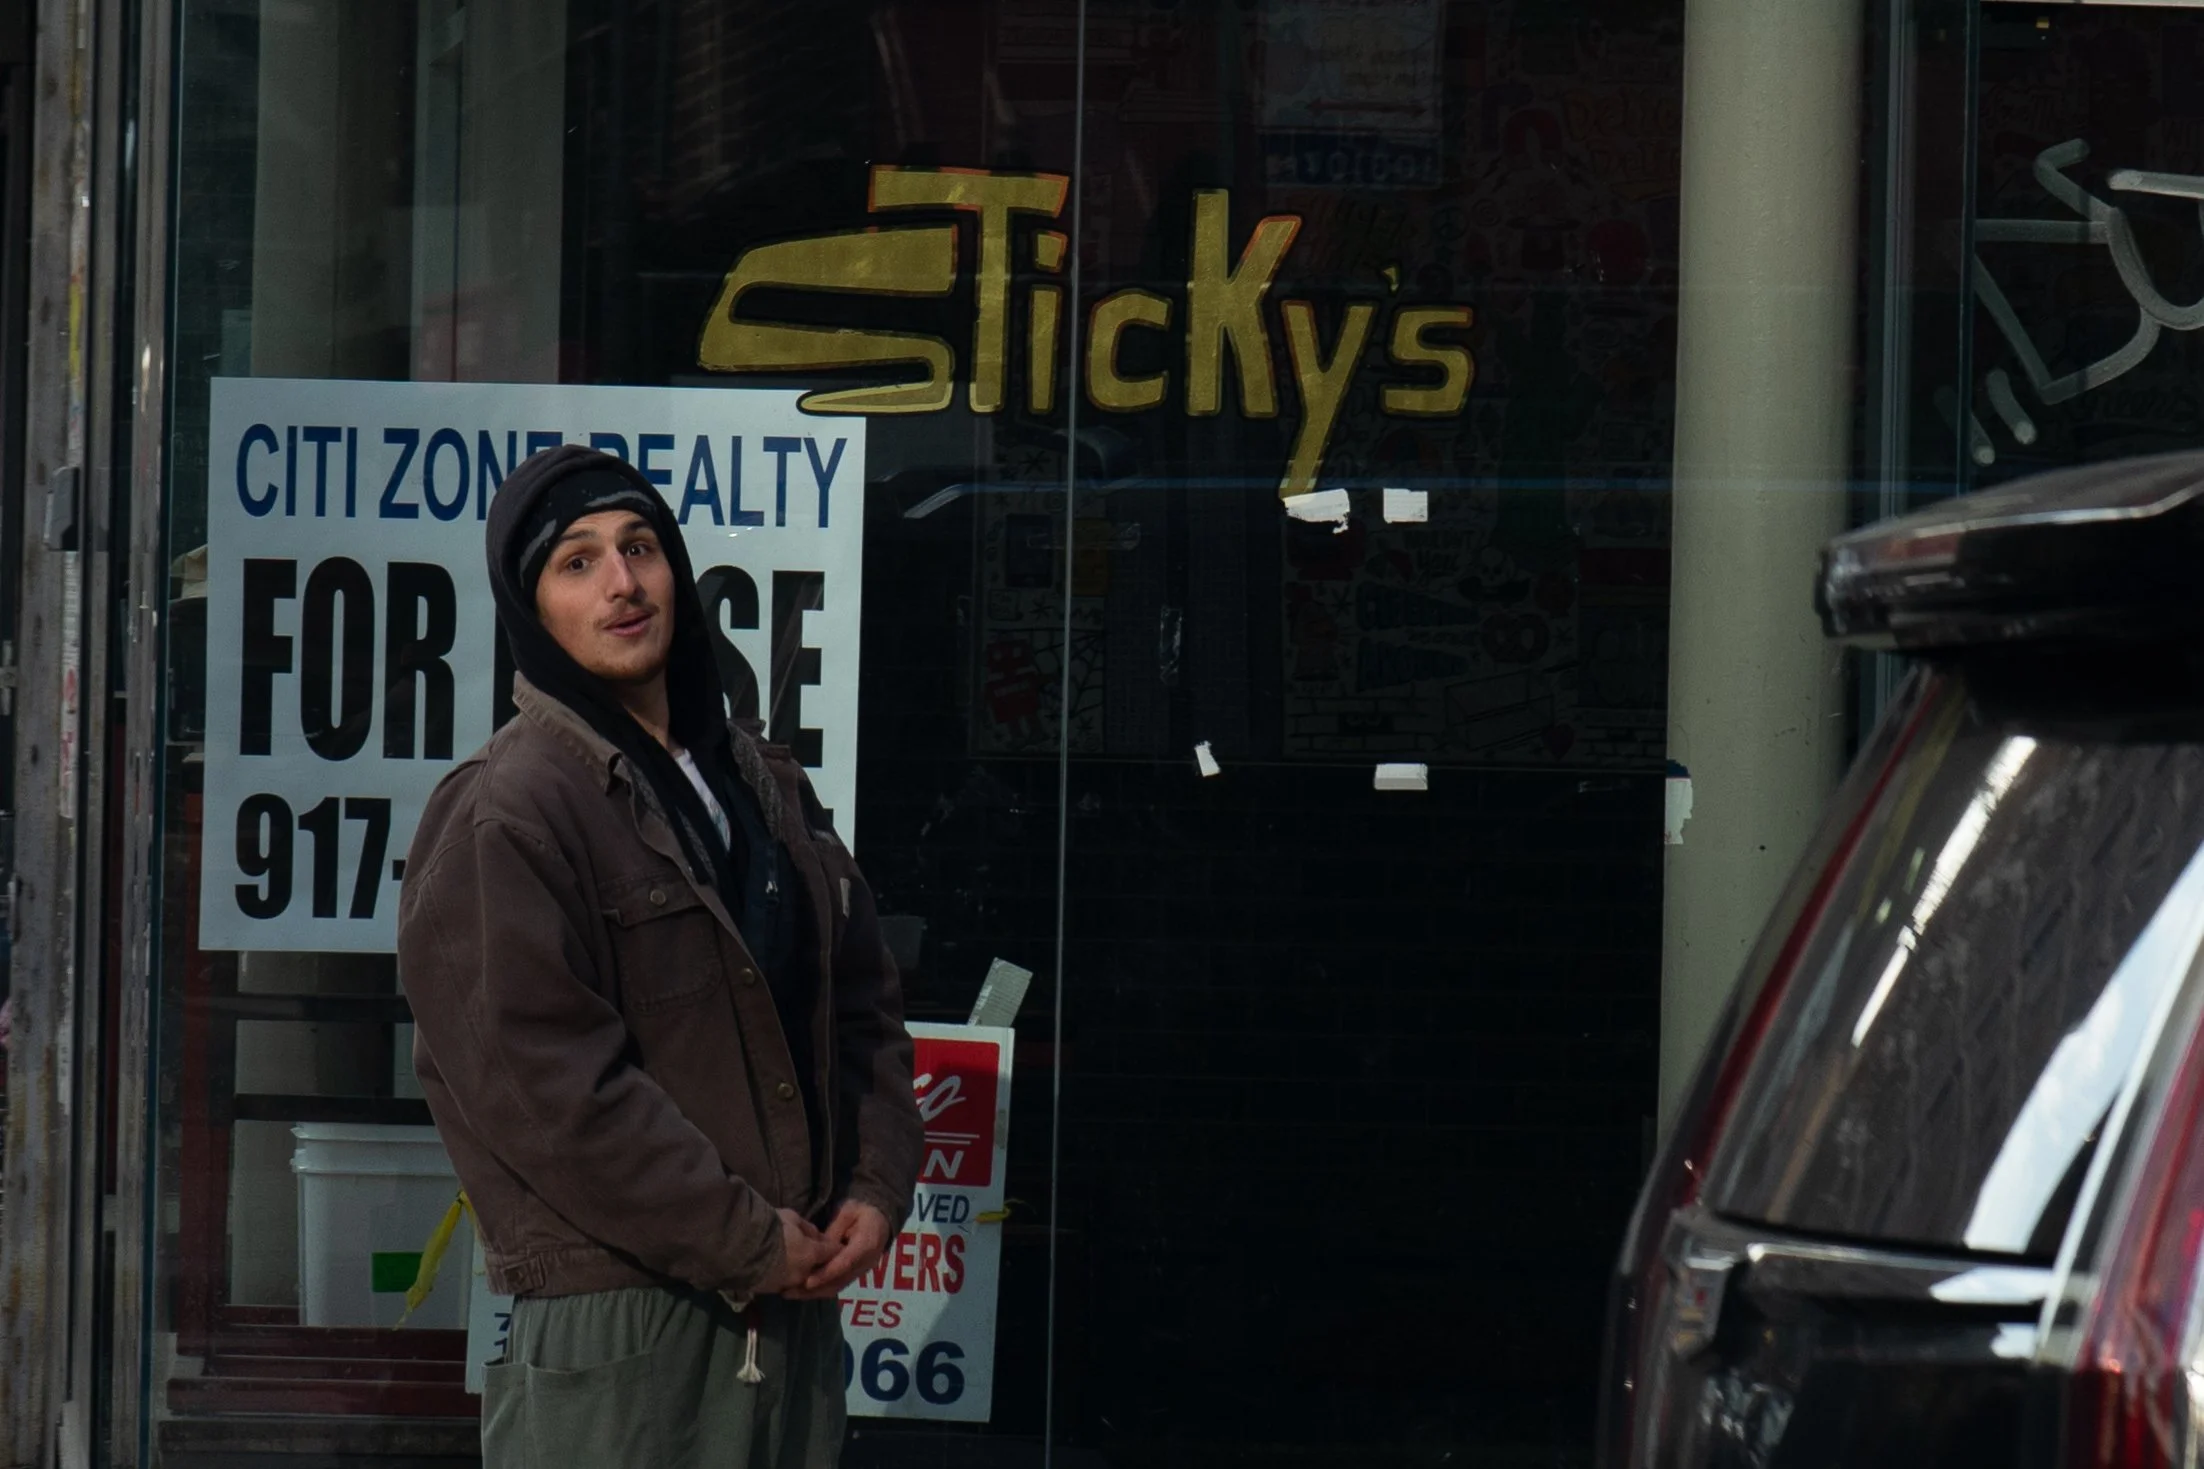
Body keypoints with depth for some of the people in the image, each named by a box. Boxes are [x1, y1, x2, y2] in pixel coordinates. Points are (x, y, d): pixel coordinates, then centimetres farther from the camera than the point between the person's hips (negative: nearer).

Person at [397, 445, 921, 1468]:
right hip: (613, 1335, -7)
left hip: (795, 1303, 7)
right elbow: (542, 1085, -16)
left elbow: (863, 1005, 22)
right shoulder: (500, 817, -9)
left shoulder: (764, 787, 17)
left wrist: (876, 1190, 5)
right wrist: (746, 1240, -15)